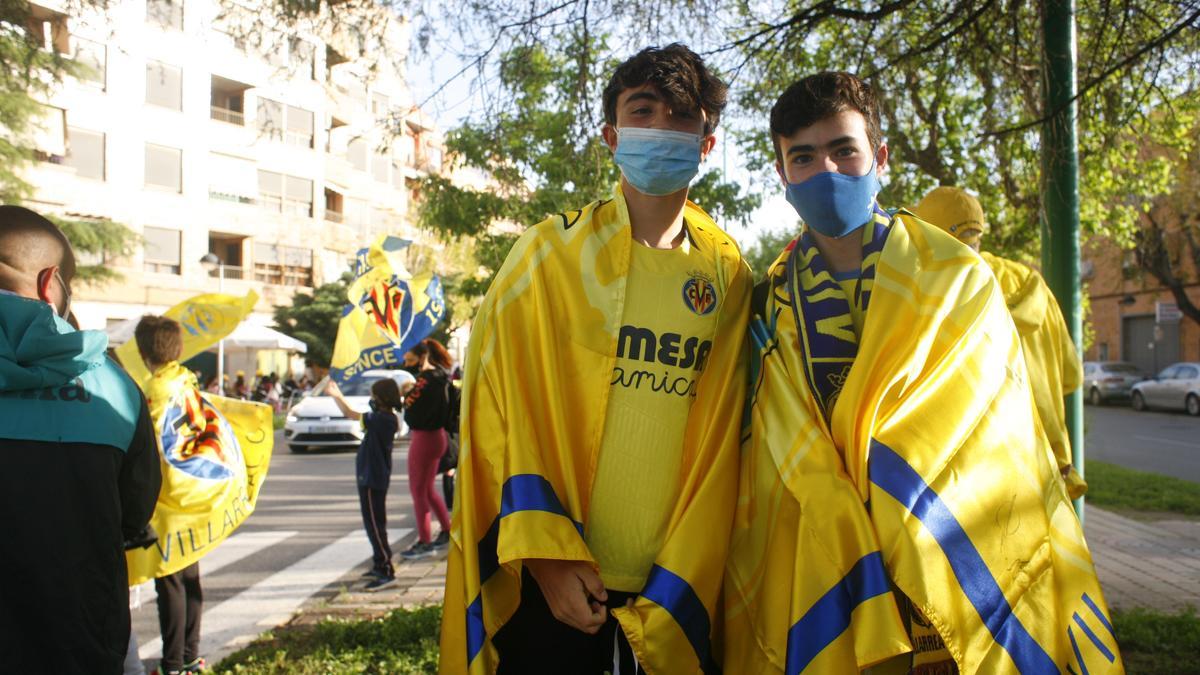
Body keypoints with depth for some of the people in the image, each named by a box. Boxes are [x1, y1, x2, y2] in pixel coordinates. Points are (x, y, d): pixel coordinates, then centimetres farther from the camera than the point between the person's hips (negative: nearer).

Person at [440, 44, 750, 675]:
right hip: (553, 580, -1)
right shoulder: (551, 251, -3)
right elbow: (504, 405, -5)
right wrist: (547, 551, -12)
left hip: (677, 585, 2)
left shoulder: (728, 273, 2)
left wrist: (681, 588, -4)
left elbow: (721, 442, 1)